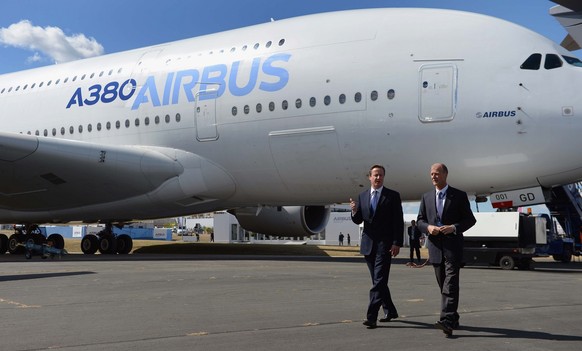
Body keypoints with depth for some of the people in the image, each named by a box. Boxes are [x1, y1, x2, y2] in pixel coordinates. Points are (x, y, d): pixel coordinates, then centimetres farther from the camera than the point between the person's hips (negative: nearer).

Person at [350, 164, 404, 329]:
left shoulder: (393, 196, -1)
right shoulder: (362, 196, 11)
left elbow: (399, 222, -4)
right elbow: (358, 221, 12)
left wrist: (397, 243, -12)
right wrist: (355, 211, -11)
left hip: (385, 244, -5)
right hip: (368, 243, 5)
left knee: (379, 280, -11)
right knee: (378, 280, 12)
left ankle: (371, 316, -13)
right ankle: (390, 311, 27)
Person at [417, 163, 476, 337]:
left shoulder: (459, 196, 0)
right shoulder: (426, 197, 11)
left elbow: (470, 219, 1)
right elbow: (420, 220, 13)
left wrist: (454, 228, -16)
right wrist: (428, 227, -10)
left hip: (453, 246, -4)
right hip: (435, 246, 4)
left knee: (451, 284, -14)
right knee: (443, 285, 10)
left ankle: (447, 321, -22)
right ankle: (453, 319, 22)